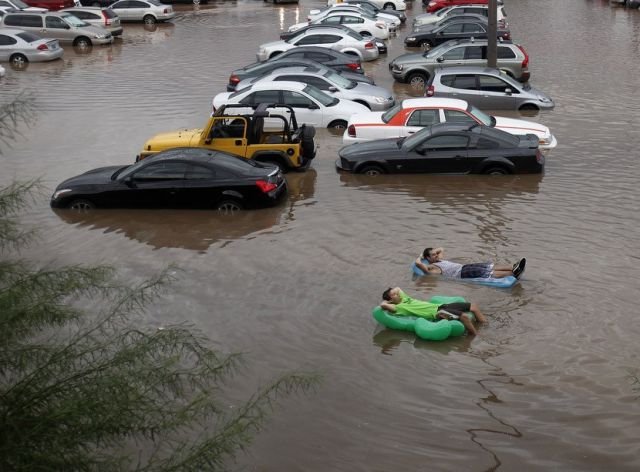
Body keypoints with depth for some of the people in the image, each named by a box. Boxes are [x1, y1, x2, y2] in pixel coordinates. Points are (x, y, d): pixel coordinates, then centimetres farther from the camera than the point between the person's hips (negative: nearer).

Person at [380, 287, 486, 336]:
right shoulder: (398, 307, -5)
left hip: (439, 306, 9)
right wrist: (386, 301, -1)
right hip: (436, 313, -9)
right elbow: (383, 305, -21)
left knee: (473, 306, 3)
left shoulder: (404, 299, 20)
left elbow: (398, 288, 39)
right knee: (464, 317, -30)